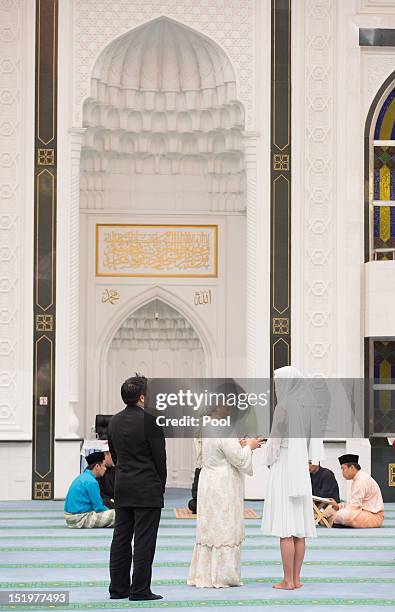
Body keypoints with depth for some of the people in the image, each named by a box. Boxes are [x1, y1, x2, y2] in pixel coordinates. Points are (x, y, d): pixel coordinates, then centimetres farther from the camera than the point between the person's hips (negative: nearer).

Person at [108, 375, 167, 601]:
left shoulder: (115, 421, 7)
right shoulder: (149, 421, -14)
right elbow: (159, 456, -10)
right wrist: (161, 485, 3)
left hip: (122, 488, 7)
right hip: (147, 489, -7)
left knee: (121, 538, 10)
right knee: (144, 540, -3)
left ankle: (118, 588, 13)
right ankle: (140, 589, -2)